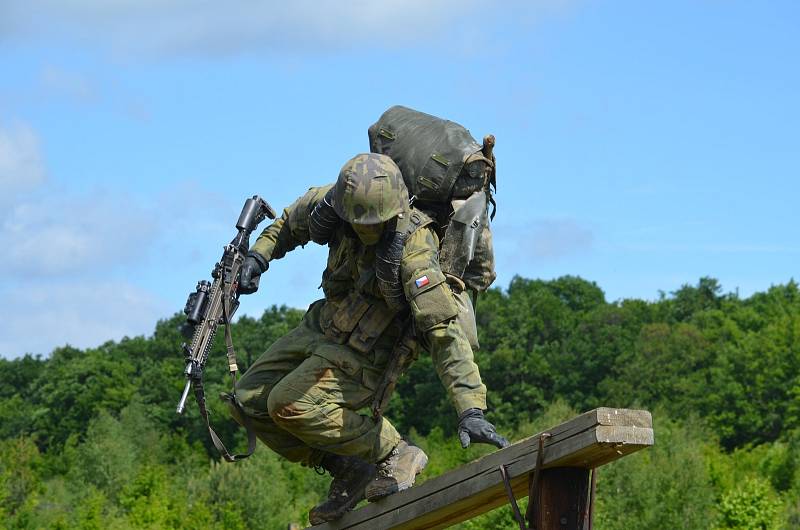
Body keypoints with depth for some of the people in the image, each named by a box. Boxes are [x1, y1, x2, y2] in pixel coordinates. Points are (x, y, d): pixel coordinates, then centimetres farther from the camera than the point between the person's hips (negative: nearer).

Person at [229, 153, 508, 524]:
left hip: (361, 356, -7)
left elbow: (444, 331, -37)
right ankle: (349, 473, 8)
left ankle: (395, 455, -12)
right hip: (320, 327, 7)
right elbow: (292, 221, 11)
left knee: (289, 405, -26)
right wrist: (258, 256, -3)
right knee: (248, 402, 3)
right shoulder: (337, 204, -15)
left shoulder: (413, 250, -33)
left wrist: (471, 410, -43)